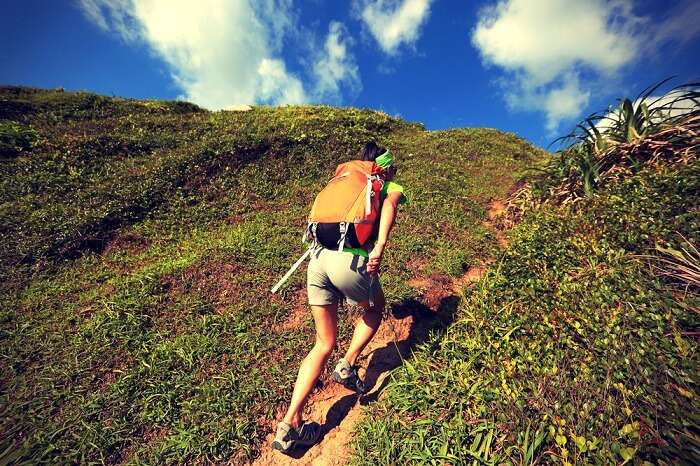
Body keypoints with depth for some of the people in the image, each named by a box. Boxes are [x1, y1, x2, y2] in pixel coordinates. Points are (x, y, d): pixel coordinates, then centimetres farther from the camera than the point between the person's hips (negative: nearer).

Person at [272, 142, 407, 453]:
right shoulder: (392, 187, 16)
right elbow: (389, 203, -7)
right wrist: (381, 246, -19)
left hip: (317, 258, 5)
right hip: (350, 262, -5)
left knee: (324, 344, 17)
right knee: (375, 310, 31)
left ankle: (289, 425, 17)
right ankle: (347, 367, 23)